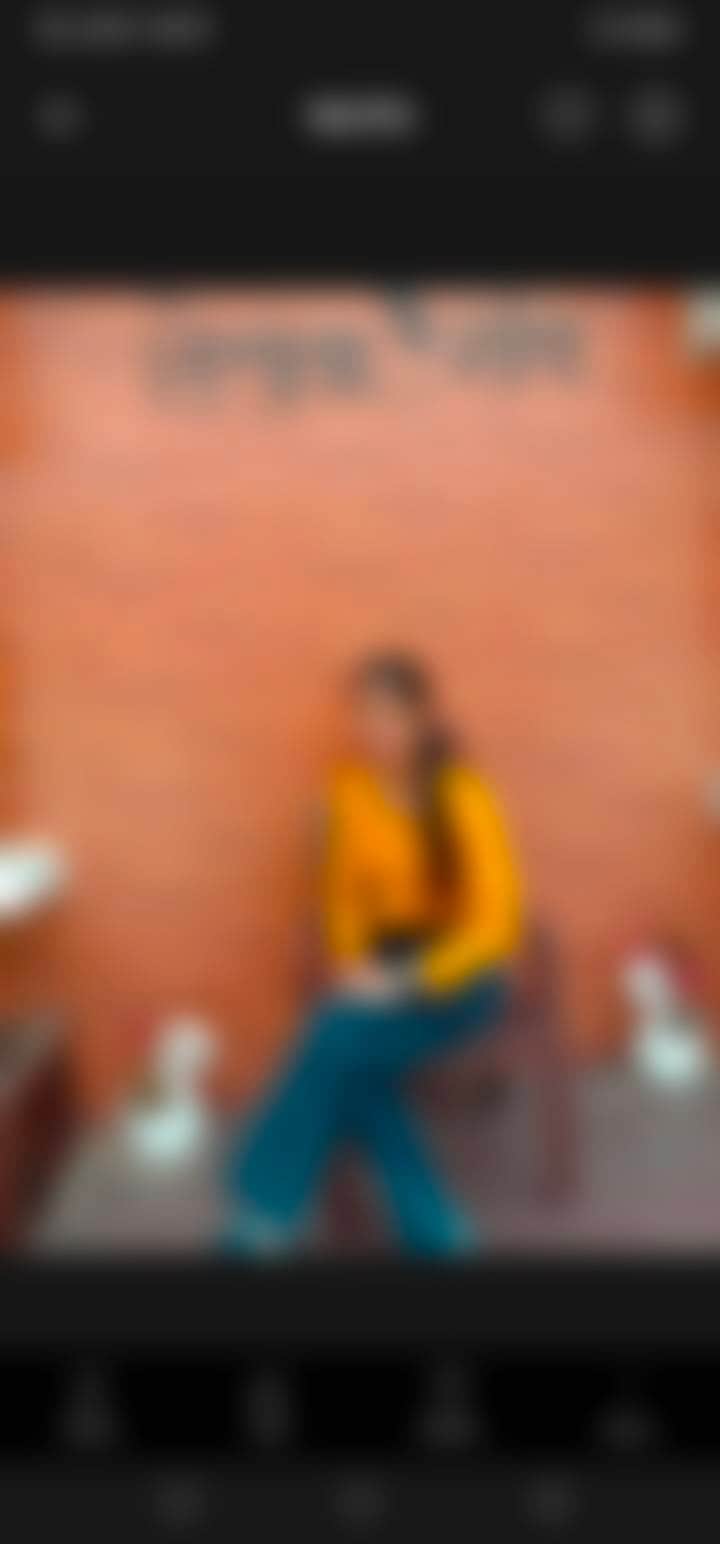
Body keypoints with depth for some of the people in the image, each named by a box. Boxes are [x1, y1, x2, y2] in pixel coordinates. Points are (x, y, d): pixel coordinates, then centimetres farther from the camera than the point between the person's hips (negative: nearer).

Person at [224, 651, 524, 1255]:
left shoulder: (465, 798, -17)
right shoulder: (351, 787, 0)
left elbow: (496, 924, -18)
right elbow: (346, 892, 10)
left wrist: (406, 981, -25)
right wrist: (354, 966, -9)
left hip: (461, 974, -5)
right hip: (386, 969, 5)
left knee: (337, 1038, -29)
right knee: (351, 1066, -26)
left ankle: (267, 1222, -16)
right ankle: (435, 1233, -16)